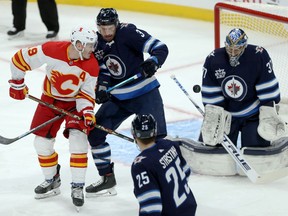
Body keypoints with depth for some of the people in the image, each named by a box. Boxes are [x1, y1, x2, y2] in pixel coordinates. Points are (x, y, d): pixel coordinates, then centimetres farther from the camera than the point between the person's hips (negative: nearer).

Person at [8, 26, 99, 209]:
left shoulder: (92, 65, -23)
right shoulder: (51, 50, -28)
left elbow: (86, 94, -14)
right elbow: (21, 59, -16)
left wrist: (87, 112, -31)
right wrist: (17, 83, -6)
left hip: (75, 102, -1)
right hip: (50, 100, 1)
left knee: (78, 139, -20)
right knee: (42, 142, 3)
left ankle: (78, 187, -9)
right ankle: (52, 181, 26)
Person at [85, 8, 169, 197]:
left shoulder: (128, 32, -19)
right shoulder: (96, 42, -1)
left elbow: (161, 48, -23)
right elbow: (102, 69, 8)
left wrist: (153, 62, -43)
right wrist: (101, 88, -10)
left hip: (145, 92, -6)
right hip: (117, 97, 6)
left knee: (156, 137, -13)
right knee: (95, 132, 3)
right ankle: (107, 179, 16)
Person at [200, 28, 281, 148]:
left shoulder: (259, 56, -20)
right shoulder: (213, 60, -14)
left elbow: (268, 91, -16)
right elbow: (211, 96, -9)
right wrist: (212, 118, -15)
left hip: (253, 114, -2)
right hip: (224, 114, 2)